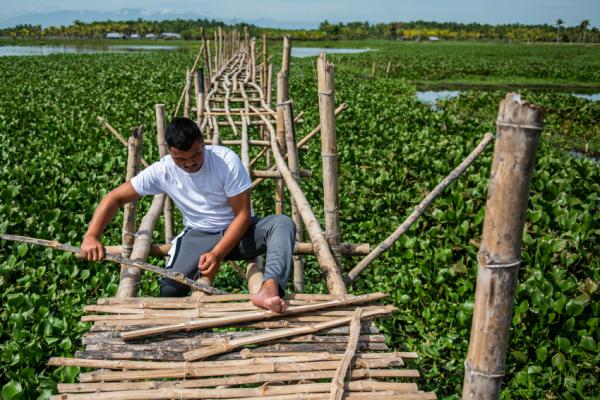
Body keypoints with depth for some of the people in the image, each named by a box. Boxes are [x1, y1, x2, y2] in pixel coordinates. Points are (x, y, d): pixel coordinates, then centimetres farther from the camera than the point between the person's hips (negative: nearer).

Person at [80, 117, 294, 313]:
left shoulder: (227, 160, -21)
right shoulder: (162, 171, -13)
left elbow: (243, 214, -18)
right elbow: (115, 197, -7)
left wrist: (217, 254, -29)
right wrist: (91, 236, -22)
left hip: (237, 232, -1)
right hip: (199, 235, 2)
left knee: (282, 223, -34)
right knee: (169, 288, -25)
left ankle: (270, 287, -58)